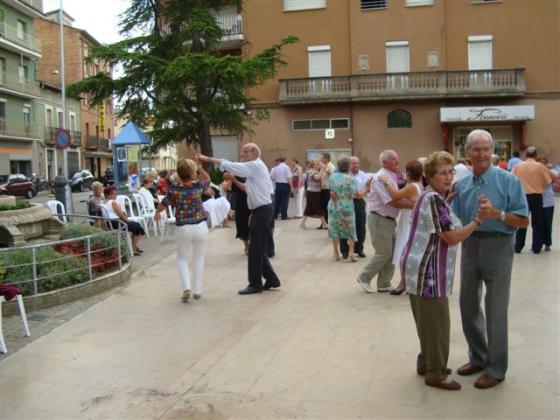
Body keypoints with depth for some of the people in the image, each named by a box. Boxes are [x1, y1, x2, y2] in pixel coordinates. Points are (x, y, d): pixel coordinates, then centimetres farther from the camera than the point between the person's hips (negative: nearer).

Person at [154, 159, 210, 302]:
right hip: (200, 226, 0)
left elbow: (163, 204, 7)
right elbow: (207, 178, 17)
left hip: (183, 228, 0)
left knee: (182, 258, 15)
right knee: (198, 258, 13)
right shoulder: (198, 185, -7)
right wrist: (199, 166, 8)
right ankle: (197, 290, 16)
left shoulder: (174, 188, -8)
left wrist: (157, 213, 26)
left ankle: (186, 286, -3)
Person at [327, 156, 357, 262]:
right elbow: (352, 194, -9)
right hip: (346, 207, -3)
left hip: (334, 206, 3)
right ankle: (351, 252, 1)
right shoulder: (350, 179, -12)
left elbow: (330, 189, -1)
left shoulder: (332, 176, -3)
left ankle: (336, 253, 15)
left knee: (335, 229, 12)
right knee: (350, 230, 10)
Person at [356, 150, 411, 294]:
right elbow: (393, 202, -23)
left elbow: (396, 199, 15)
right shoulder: (381, 178, -17)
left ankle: (384, 284, 18)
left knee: (391, 253, 9)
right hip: (379, 220, -9)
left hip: (389, 220, 9)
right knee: (384, 253, -5)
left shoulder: (392, 177, 12)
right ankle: (364, 277, 13)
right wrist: (414, 205, -21)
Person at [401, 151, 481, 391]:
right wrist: (479, 220, -16)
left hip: (423, 269, 10)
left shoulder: (433, 196, 13)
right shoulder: (433, 199, -18)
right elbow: (452, 238, -19)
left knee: (428, 320, 20)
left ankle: (426, 363, 33)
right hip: (427, 271, -10)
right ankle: (435, 374, 12)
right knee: (436, 323, 0)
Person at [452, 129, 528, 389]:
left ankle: (496, 368, 18)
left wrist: (497, 214, -25)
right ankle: (478, 357, 34)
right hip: (470, 247, 6)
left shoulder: (508, 181, -8)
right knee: (468, 305, 15)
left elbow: (524, 221, -11)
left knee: (495, 310, 2)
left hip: (497, 247, -6)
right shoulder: (462, 185, 7)